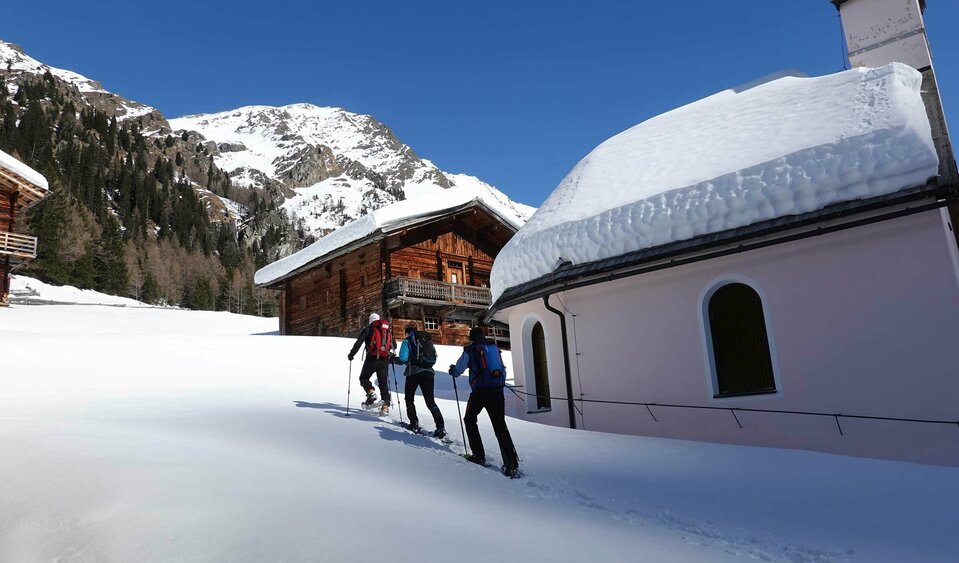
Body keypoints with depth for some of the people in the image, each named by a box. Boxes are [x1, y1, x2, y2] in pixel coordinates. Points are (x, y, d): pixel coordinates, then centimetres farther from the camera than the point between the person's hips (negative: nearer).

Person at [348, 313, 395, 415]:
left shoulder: (369, 328, 3)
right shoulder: (388, 329, 17)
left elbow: (359, 342, -5)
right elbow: (394, 345, 23)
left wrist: (351, 354, 4)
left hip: (372, 358, -4)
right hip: (385, 360, 4)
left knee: (364, 377, 13)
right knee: (383, 382, 7)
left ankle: (370, 392, -13)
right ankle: (386, 405, -5)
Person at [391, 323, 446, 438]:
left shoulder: (407, 341, -1)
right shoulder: (427, 339, 14)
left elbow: (402, 359, -8)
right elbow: (434, 357, 16)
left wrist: (393, 359, 11)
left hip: (414, 372, -4)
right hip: (429, 372, 4)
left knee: (409, 398, 18)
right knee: (430, 401, 4)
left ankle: (414, 424, 13)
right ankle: (440, 427, -10)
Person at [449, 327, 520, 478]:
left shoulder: (470, 350, 4)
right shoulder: (495, 348, 17)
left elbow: (457, 370, 8)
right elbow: (503, 370, 22)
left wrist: (452, 370, 30)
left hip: (480, 391, -4)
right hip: (498, 391, 4)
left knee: (469, 419, 20)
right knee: (500, 426, 3)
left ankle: (479, 456, 14)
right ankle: (512, 464, -7)